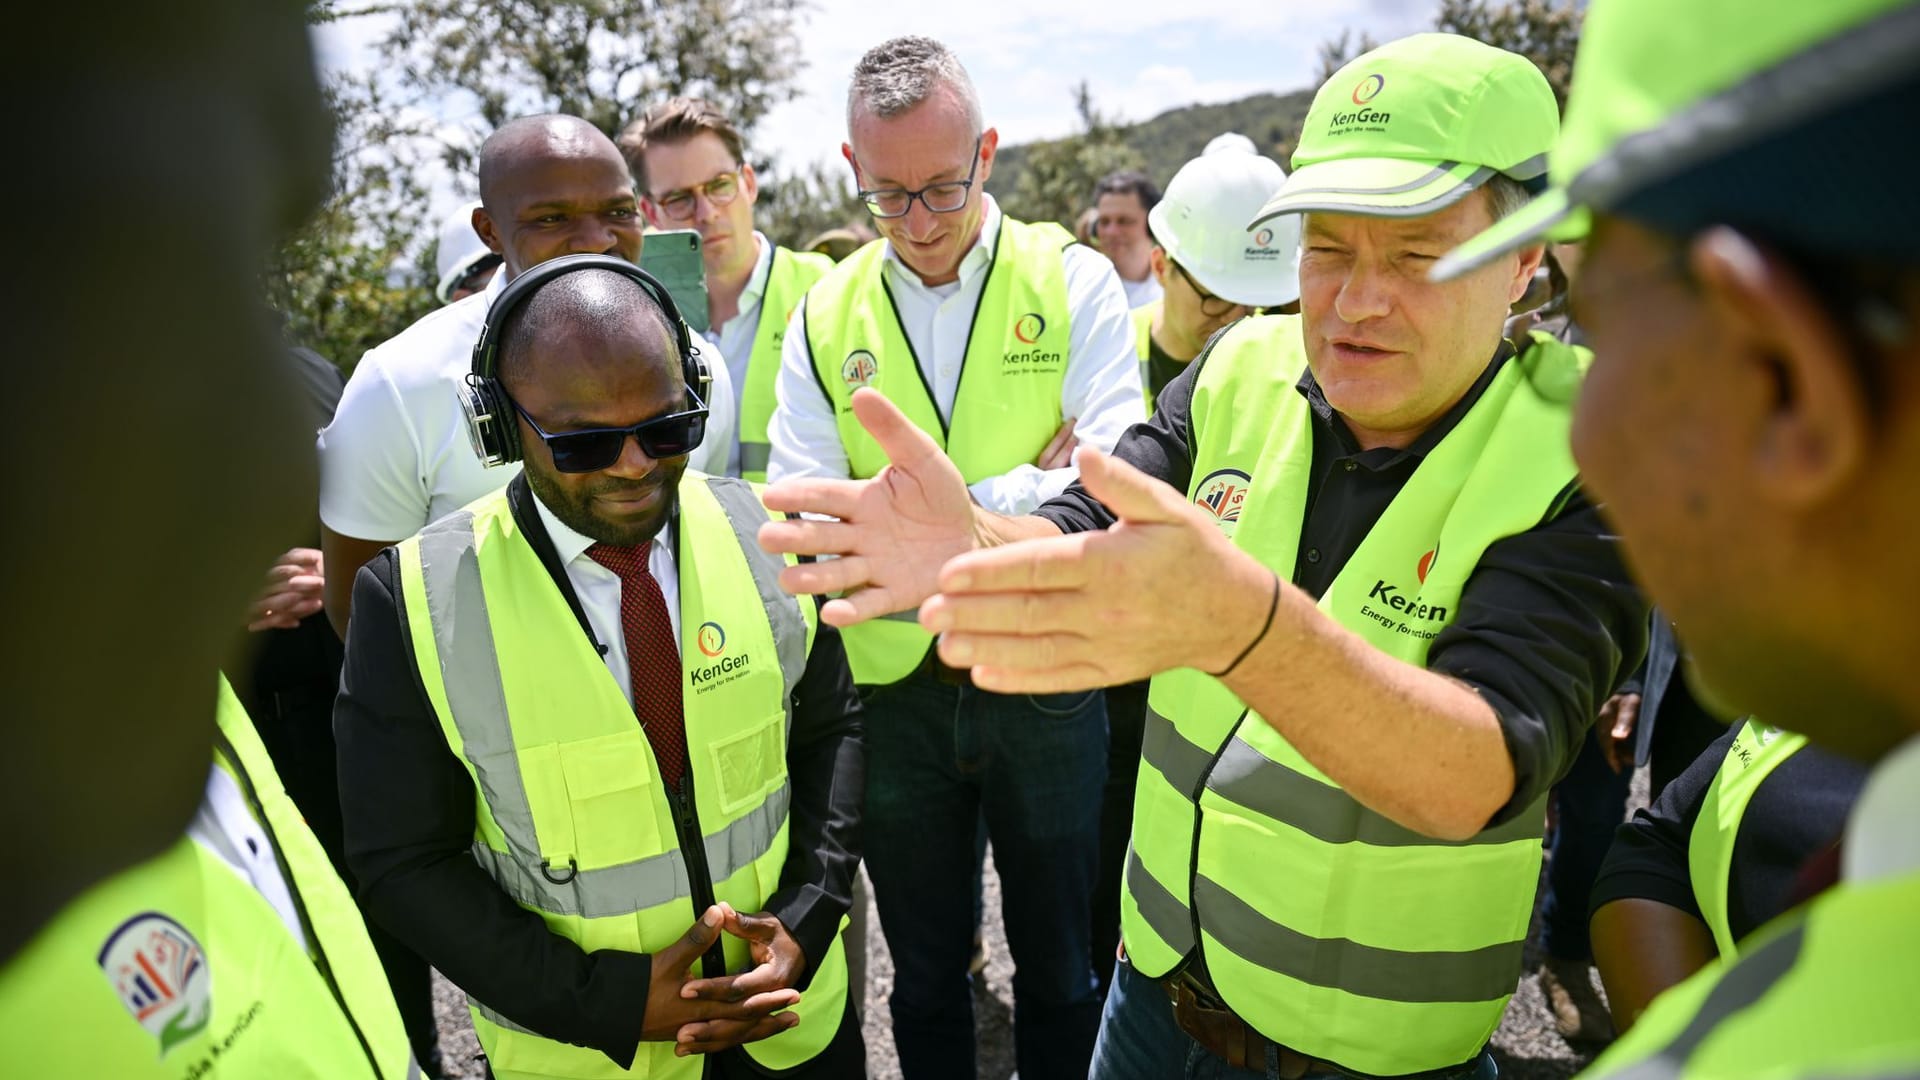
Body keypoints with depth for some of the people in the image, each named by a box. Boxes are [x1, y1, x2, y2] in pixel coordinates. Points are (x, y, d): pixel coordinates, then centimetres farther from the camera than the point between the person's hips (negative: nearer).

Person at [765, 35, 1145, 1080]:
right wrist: (1017, 495, -18)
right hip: (894, 689, 2)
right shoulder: (826, 314, 0)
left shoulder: (1072, 282, -5)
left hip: (1046, 680, -1)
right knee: (923, 972, 21)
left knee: (1059, 964, 19)